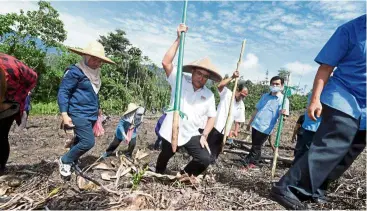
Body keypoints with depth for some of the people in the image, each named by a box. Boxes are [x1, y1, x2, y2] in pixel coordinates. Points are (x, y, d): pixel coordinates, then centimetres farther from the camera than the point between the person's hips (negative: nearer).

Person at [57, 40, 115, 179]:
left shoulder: (95, 74, 13)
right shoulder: (75, 71, -12)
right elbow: (62, 92, -12)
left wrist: (97, 109, 29)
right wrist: (64, 114, -18)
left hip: (92, 115, 8)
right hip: (79, 114, -8)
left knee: (80, 141, 15)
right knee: (88, 142, -14)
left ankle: (72, 163, 32)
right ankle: (64, 161, 8)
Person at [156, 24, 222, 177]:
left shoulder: (209, 95, -1)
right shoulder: (180, 80, -9)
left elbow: (212, 117, 6)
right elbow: (166, 62, -21)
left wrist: (204, 135, -6)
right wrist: (179, 39, -22)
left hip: (191, 135, 2)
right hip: (171, 133, -2)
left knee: (205, 160, -11)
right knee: (164, 158, 19)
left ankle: (184, 175, 20)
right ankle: (158, 176, 54)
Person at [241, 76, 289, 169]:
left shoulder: (283, 100, -8)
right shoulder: (265, 96, 10)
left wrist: (284, 113, -42)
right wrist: (250, 122, 20)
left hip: (265, 128, -6)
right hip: (256, 125, 6)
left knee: (256, 147, 3)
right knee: (256, 146, 17)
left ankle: (247, 162, 16)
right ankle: (253, 163, 30)